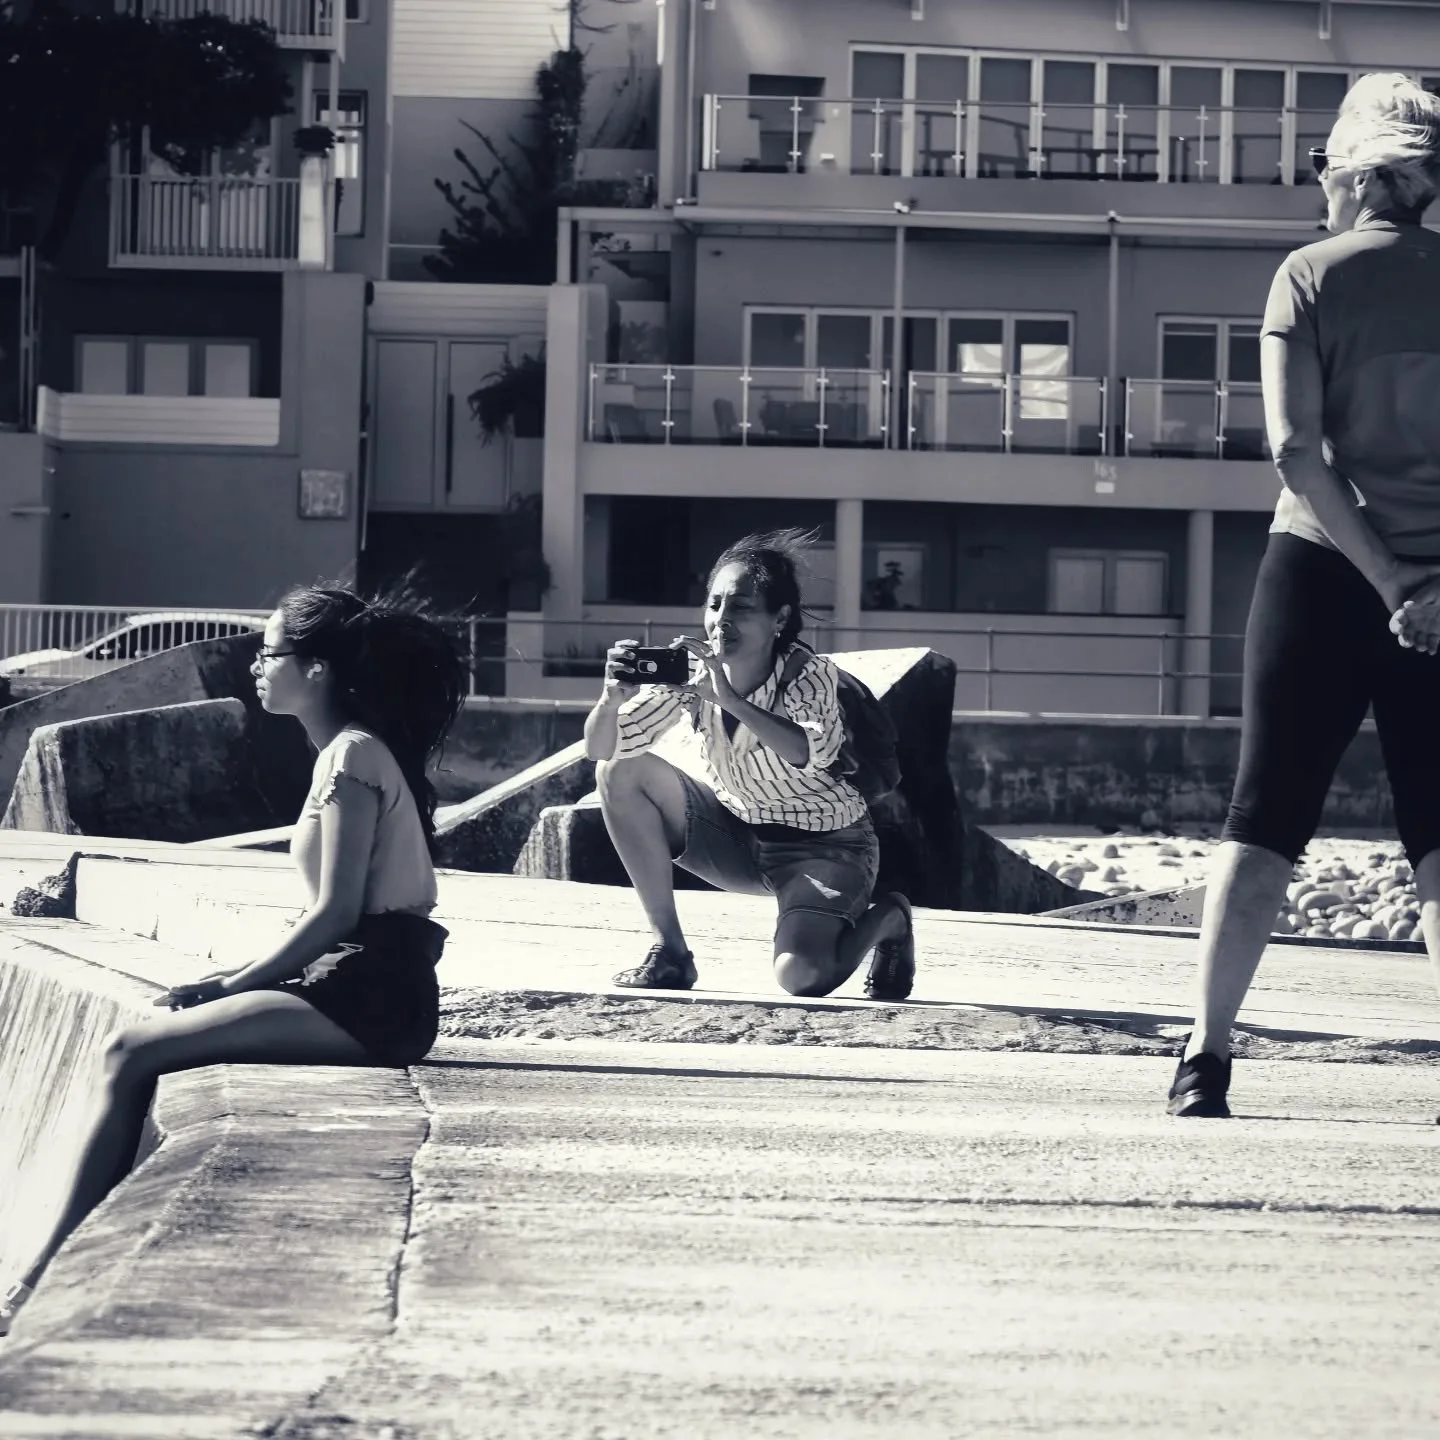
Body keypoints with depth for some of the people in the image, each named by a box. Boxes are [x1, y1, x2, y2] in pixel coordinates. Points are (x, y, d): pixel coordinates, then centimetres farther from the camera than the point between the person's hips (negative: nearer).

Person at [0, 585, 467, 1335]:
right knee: (135, 1048, 2)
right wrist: (239, 977, 9)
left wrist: (232, 984, -9)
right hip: (358, 987, 9)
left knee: (131, 1055, -15)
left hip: (367, 997, -9)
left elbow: (336, 912, -16)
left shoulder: (352, 755, -10)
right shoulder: (351, 752, 19)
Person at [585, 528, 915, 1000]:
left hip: (824, 846, -5)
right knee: (622, 772, -13)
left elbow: (809, 750, -45)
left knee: (801, 975, -31)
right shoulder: (692, 673, -11)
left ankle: (886, 920, 7)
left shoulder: (810, 675, -22)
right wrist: (613, 697, -37)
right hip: (739, 834, 5)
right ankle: (670, 952, -7)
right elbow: (601, 749, -15)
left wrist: (729, 698, -54)